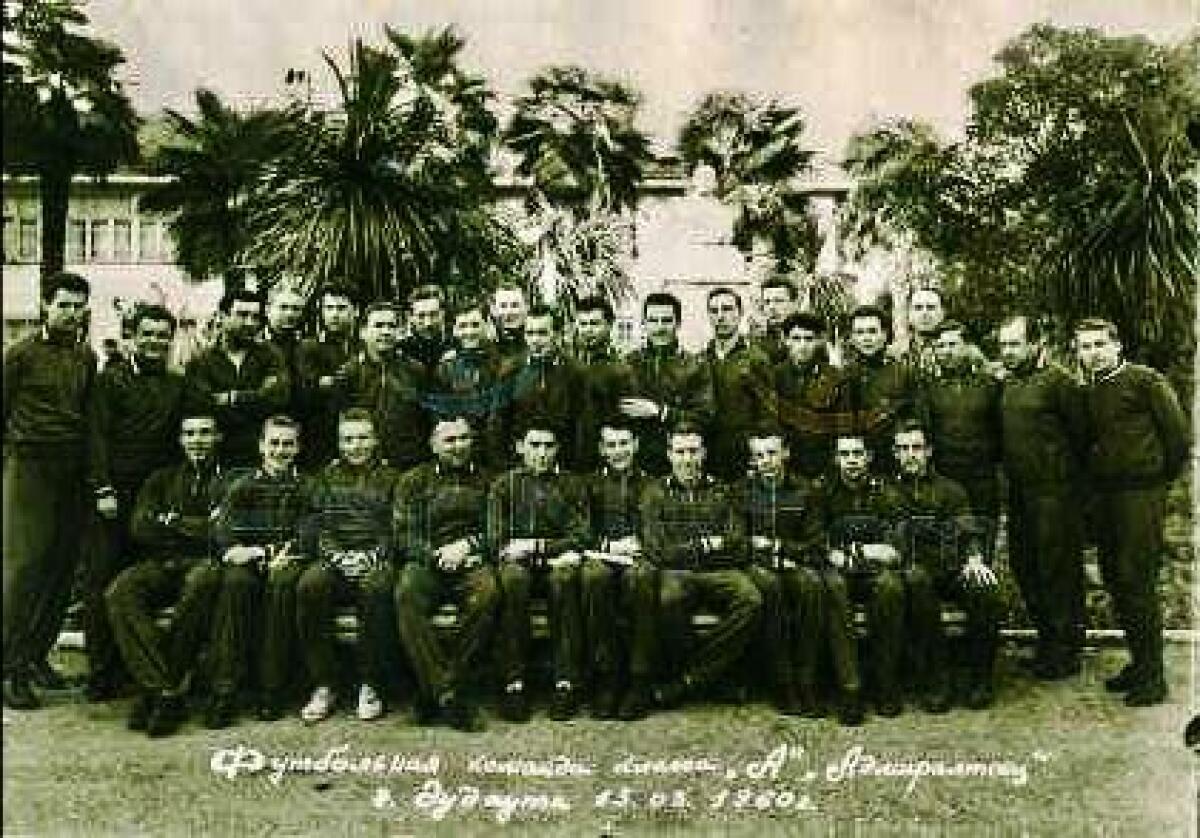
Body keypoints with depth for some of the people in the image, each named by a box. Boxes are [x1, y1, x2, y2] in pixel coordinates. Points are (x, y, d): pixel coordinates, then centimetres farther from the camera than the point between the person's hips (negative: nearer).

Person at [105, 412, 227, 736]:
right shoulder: (163, 479, 25)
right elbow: (139, 528, 10)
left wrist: (172, 522, 1)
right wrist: (197, 528, -2)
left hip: (205, 563, -4)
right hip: (162, 564, 4)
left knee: (201, 582, -39)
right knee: (119, 592, -28)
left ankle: (163, 688, -32)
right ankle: (166, 687, -33)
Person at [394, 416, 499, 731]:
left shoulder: (486, 480, 17)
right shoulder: (414, 481, 16)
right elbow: (403, 538, 8)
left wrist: (468, 545, -7)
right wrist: (436, 553, -10)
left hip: (472, 562, 0)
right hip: (426, 562, 0)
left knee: (487, 593, -36)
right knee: (406, 595, -35)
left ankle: (435, 692, -28)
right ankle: (450, 695, -35)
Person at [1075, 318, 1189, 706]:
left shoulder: (1146, 380, -6)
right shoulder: (1086, 393, 13)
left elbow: (1178, 435, -5)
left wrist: (1162, 477, 2)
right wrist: (1092, 479, 14)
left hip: (1141, 493, -7)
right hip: (1103, 496, 7)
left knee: (1136, 581, -8)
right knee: (1114, 579, 10)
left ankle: (1153, 675, 2)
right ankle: (1137, 662, 23)